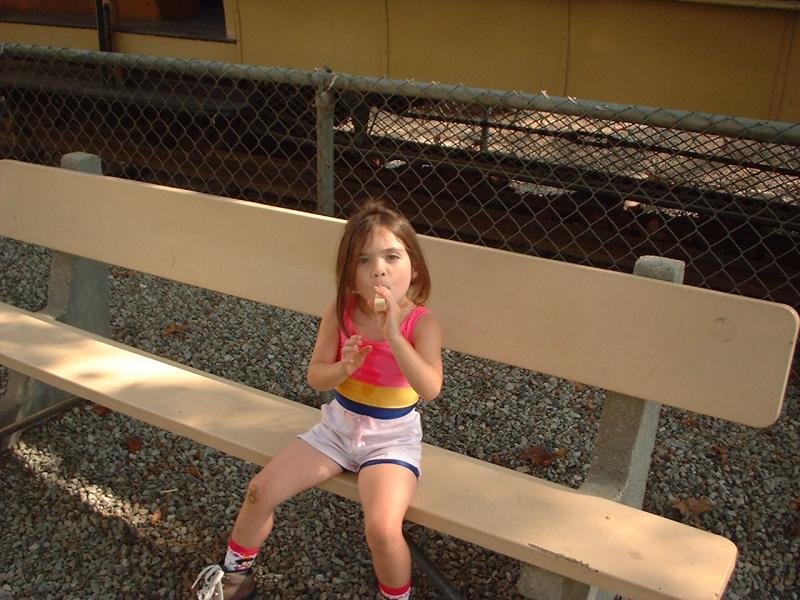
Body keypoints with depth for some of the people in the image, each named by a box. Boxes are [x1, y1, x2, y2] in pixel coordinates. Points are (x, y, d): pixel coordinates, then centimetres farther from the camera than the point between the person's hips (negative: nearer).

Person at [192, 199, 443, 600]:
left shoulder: (421, 323, -20)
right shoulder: (340, 312, -10)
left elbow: (430, 389, -35)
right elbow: (315, 377, -4)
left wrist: (393, 334, -44)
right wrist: (344, 367, -26)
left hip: (392, 437, -4)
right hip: (338, 424, 4)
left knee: (382, 527, -25)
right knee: (261, 490, 0)